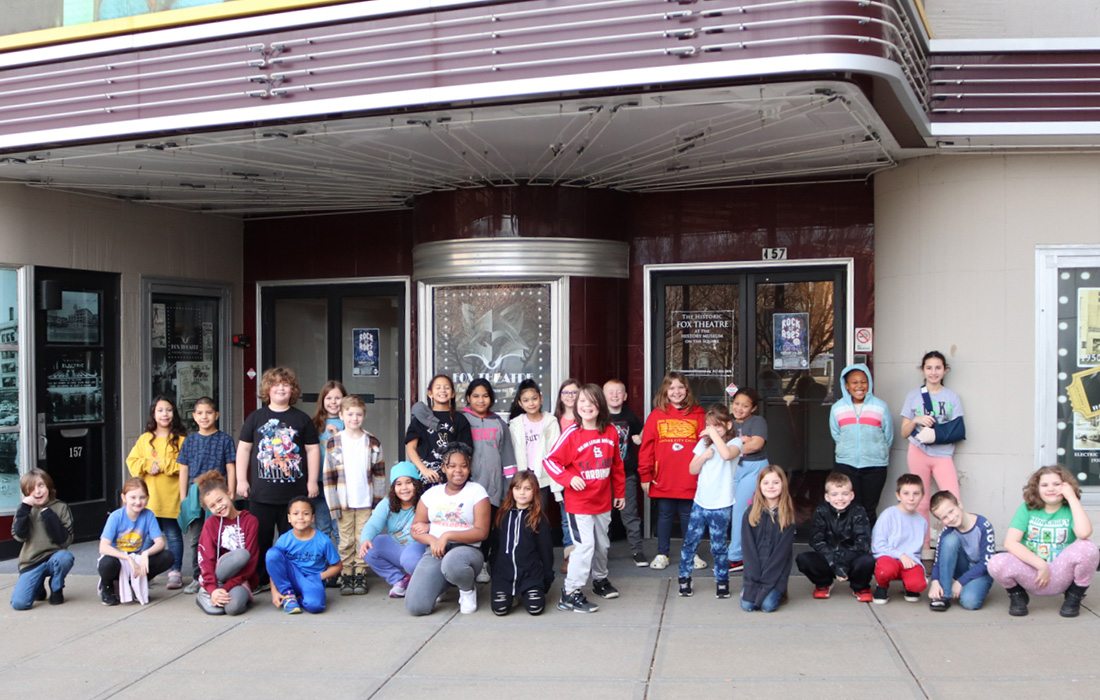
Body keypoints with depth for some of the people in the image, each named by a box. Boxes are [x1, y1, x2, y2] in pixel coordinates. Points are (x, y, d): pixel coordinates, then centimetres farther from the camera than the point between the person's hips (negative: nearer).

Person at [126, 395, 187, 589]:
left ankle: (175, 572, 8)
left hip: (171, 499, -3)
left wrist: (163, 465, -13)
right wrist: (148, 465, -9)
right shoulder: (145, 439, 12)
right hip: (149, 498, 3)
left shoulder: (180, 439, 0)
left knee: (173, 535, 1)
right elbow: (132, 462, 8)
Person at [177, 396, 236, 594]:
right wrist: (183, 498, 6)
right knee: (195, 539, 7)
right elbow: (184, 471, 11)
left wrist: (230, 496, -3)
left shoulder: (224, 439, 1)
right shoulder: (190, 440, 9)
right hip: (195, 494, 3)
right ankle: (197, 578, 16)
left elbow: (231, 469, 1)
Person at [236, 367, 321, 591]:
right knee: (260, 538, 7)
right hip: (261, 493, 0)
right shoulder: (255, 417, 6)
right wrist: (241, 480, 3)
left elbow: (312, 449, 6)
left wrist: (312, 481, 1)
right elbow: (244, 448, 8)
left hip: (294, 493, 0)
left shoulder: (302, 419, 5)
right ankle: (259, 580, 17)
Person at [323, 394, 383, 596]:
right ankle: (346, 575, 14)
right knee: (346, 541, 5)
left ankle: (360, 575, 13)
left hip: (365, 502, 1)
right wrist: (333, 504, -6)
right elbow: (328, 476, -2)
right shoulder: (333, 443, -1)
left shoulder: (372, 442, 3)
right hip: (343, 502, -1)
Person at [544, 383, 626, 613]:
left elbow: (616, 465, 10)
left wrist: (619, 493, 16)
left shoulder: (610, 432, 0)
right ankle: (570, 594, -5)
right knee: (584, 545, -12)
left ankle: (600, 580, 42)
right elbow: (549, 460, -14)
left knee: (602, 544, 20)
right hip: (579, 503, -5)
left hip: (603, 502, 6)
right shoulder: (572, 433, -14)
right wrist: (569, 479, -24)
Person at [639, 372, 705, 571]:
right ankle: (662, 554, 22)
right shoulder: (656, 415, -1)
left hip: (690, 479, 0)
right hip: (663, 480, 0)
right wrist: (645, 476, -4)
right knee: (664, 515, 11)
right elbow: (646, 447, -2)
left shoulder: (697, 414, 1)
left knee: (689, 516, 11)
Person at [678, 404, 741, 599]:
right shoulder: (704, 442, 8)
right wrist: (704, 456, -9)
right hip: (700, 502, 4)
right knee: (690, 541, 5)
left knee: (718, 546, 3)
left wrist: (714, 434, -24)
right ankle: (684, 578, 16)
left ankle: (722, 581, 17)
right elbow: (692, 470, 8)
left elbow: (727, 454, -30)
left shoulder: (735, 442, -6)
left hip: (721, 505, -4)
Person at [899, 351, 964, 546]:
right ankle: (923, 546, 12)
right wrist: (916, 421, -11)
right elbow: (905, 432, 8)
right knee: (921, 503, 3)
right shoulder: (913, 396, 8)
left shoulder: (952, 397, 7)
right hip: (919, 453, 0)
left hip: (943, 455, 0)